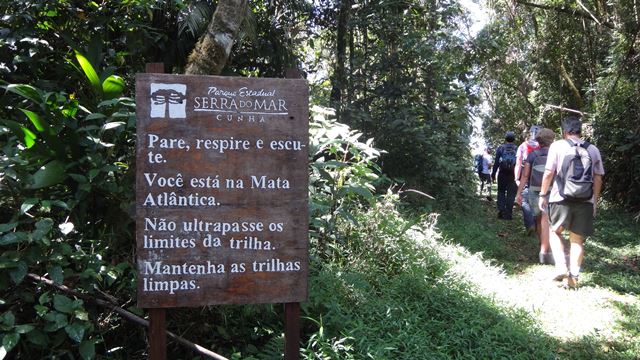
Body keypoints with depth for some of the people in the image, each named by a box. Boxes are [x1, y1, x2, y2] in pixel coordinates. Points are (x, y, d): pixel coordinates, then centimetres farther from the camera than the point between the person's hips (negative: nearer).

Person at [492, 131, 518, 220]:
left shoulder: (500, 148, 0)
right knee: (511, 194, 5)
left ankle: (501, 211, 2)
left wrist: (493, 173, 4)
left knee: (501, 192, 12)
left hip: (502, 174, 0)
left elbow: (496, 162, -2)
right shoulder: (517, 149, 3)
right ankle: (508, 213, 5)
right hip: (513, 175, 0)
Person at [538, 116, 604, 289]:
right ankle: (574, 276, 5)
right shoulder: (593, 150, 8)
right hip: (585, 201, 2)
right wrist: (595, 200, 17)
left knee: (555, 232, 17)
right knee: (577, 239, 11)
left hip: (561, 199, -2)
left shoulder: (557, 145, -1)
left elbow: (549, 173, -6)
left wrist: (543, 195, 2)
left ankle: (561, 267, 1)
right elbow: (598, 178, 8)